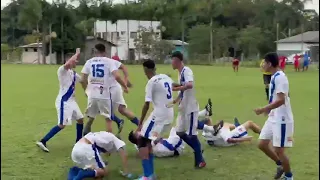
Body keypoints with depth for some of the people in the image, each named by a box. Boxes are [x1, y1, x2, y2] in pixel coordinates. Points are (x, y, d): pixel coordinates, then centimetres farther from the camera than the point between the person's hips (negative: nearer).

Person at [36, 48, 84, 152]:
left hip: (71, 100, 9)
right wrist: (77, 54, -23)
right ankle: (43, 141, -7)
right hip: (63, 101, -9)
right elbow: (67, 64, -36)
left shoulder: (73, 73, 12)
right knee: (62, 125, -11)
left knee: (80, 119, 15)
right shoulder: (62, 70, -14)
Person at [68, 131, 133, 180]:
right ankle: (83, 174, -17)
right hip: (86, 148, -7)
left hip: (75, 149, 7)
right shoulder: (114, 139, 21)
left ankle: (74, 171, -1)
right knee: (104, 171, 8)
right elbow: (124, 154, 8)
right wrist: (125, 172, 10)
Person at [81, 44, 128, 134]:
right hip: (104, 95, -3)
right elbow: (117, 76, -17)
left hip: (92, 95, 3)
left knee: (91, 118, 21)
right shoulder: (109, 61, -3)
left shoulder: (89, 62, 6)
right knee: (108, 119, 7)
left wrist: (86, 90, 22)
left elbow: (83, 80, 5)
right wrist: (125, 86, -3)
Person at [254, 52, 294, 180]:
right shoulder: (275, 77, 10)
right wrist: (269, 109, 20)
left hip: (282, 120, -10)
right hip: (273, 118, 10)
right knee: (262, 145, 11)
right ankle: (280, 165, 29)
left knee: (278, 150, -2)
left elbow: (281, 100, -28)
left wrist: (263, 109, -27)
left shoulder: (280, 77, -20)